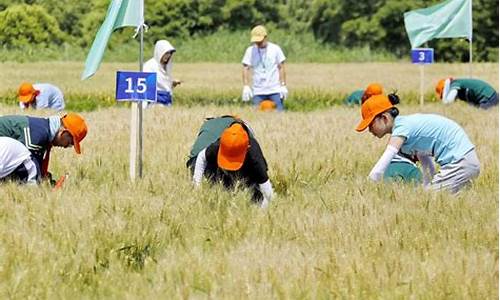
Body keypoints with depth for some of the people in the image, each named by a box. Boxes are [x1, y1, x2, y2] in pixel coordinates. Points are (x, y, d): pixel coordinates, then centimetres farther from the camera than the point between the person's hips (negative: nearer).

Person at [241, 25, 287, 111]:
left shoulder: (275, 49, 3)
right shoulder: (250, 51, 6)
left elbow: (281, 68, 5)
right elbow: (246, 69, 3)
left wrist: (283, 85, -2)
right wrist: (246, 86, -8)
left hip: (275, 91, -1)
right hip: (258, 91, 1)